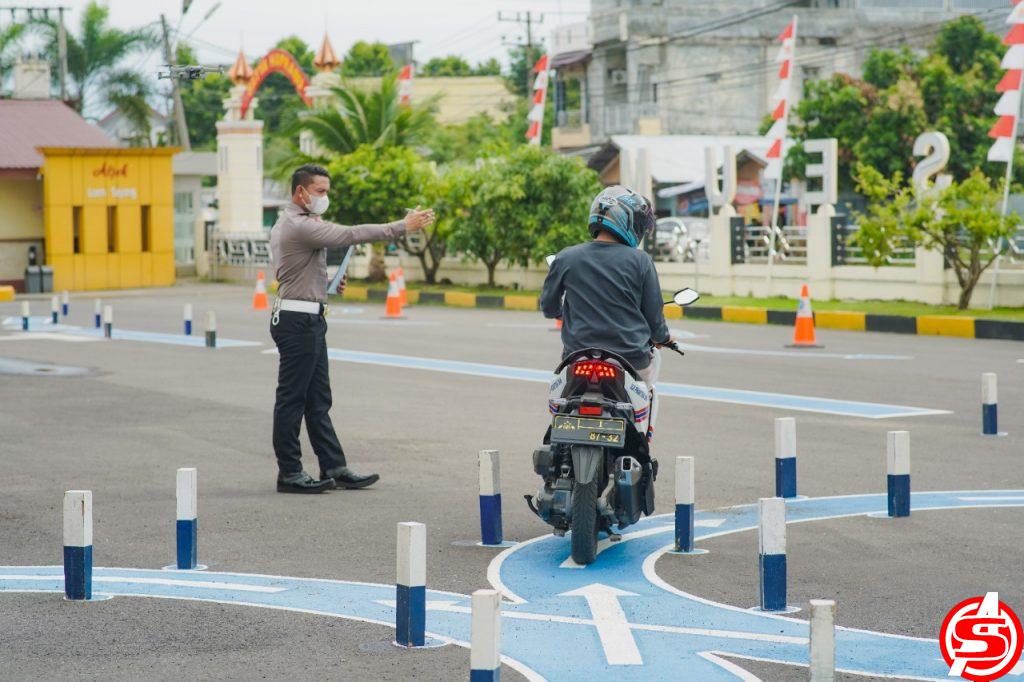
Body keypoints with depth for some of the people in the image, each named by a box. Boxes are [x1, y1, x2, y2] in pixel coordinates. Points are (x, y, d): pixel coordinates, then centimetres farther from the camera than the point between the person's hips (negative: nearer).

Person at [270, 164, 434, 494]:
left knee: (318, 401, 10)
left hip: (307, 320, 11)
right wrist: (403, 226, -21)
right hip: (298, 320, -11)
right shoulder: (300, 225, -15)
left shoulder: (287, 224, 19)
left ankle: (334, 468, 12)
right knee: (292, 398, -5)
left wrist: (324, 281, 14)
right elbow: (351, 235, -23)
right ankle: (289, 473, 0)